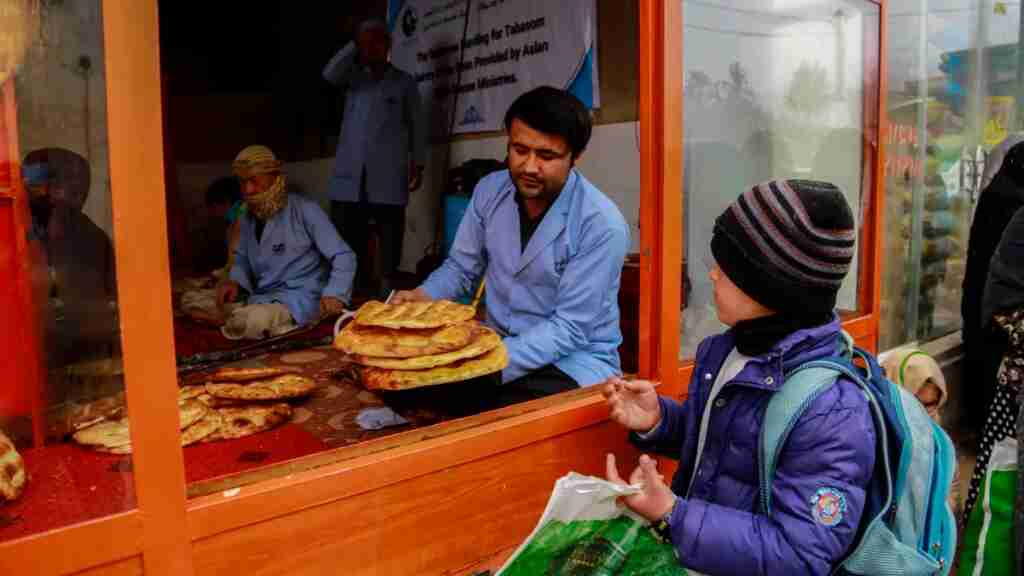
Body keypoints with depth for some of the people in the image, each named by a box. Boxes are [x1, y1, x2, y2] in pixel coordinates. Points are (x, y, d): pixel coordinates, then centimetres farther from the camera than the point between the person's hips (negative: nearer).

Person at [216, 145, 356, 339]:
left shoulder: (305, 210, -9)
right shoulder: (249, 217, 10)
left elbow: (344, 256, -12)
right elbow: (242, 258, 26)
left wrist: (334, 294, -28)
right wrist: (234, 281, 3)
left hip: (300, 299, -8)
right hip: (261, 298, 8)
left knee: (254, 320, -37)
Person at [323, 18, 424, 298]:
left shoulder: (404, 82, 11)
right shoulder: (353, 77, 17)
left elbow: (416, 125, 10)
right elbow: (329, 74, -4)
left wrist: (417, 163, 3)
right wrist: (354, 45, -4)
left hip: (388, 171, -2)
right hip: (351, 169, 3)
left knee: (389, 227, -4)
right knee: (346, 227, 1)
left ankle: (387, 282, 2)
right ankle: (358, 279, 10)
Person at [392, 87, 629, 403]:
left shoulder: (602, 225, -19)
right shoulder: (489, 190, -1)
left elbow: (570, 328, -19)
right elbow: (461, 268, 10)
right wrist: (423, 296, -11)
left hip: (572, 361, -5)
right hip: (497, 346, 5)